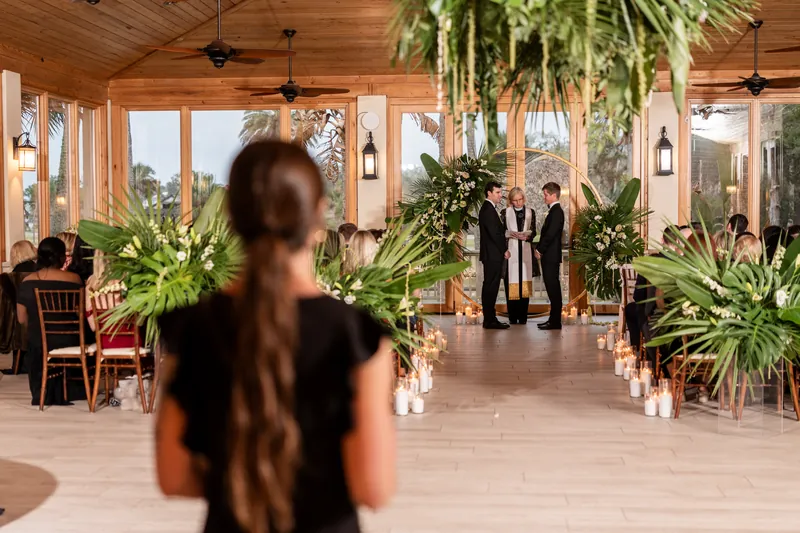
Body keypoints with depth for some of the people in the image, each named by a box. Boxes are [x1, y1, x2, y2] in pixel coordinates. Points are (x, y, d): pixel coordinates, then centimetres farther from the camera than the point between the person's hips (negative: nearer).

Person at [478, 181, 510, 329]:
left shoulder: (489, 208, 18)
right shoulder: (488, 209, -14)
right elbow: (494, 233, -18)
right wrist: (505, 250, -11)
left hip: (492, 255, 10)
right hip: (492, 254, -10)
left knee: (490, 287, 11)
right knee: (491, 286, -8)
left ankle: (490, 319, 15)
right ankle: (489, 320, -6)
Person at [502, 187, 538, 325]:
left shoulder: (530, 212, 8)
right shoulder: (506, 212, 4)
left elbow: (533, 232, 6)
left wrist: (527, 236, -15)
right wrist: (510, 234, -17)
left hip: (526, 251, 2)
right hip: (511, 250, -1)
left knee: (525, 284, 1)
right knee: (512, 284, -4)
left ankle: (523, 316, 6)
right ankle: (513, 316, 0)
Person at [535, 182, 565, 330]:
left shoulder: (556, 211, -13)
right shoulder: (554, 211, 17)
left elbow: (550, 234, -19)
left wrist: (540, 250, -11)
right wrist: (540, 249, 10)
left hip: (551, 256, -10)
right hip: (548, 256, 10)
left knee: (553, 288, -7)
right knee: (552, 288, 11)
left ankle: (555, 322, -4)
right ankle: (553, 319, 16)